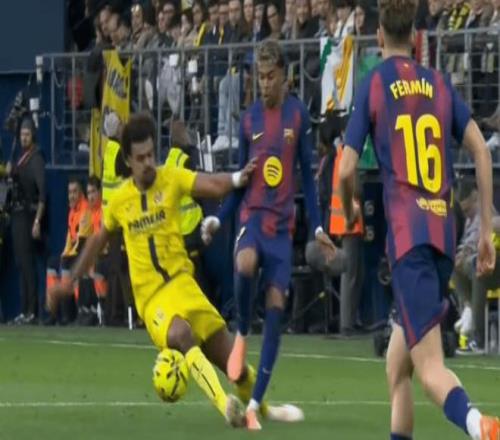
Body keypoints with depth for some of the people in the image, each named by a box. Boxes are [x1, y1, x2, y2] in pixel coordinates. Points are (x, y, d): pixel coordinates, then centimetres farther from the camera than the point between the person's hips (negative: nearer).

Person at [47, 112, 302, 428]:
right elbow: (97, 242, 24)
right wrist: (69, 283, 28)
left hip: (182, 283, 1)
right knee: (182, 334, -35)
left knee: (232, 361, -1)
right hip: (151, 297, -1)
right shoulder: (119, 200, 8)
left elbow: (214, 186, -14)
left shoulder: (172, 179, 3)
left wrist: (238, 179, -35)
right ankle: (226, 406, -47)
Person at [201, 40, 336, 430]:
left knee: (276, 307, -7)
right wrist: (218, 219, 1)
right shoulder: (249, 119, 6)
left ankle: (255, 403, -1)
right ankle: (242, 335, -3)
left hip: (283, 223, 0)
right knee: (245, 265, -33)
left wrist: (317, 227, 0)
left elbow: (307, 175, 6)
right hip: (253, 216, 0)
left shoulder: (299, 116, 1)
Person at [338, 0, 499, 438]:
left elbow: (346, 171, 1)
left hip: (406, 233, -5)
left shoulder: (373, 85, 4)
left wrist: (350, 214, 22)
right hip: (444, 232, 5)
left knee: (429, 367, -16)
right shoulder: (439, 83, 15)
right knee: (398, 360, 20)